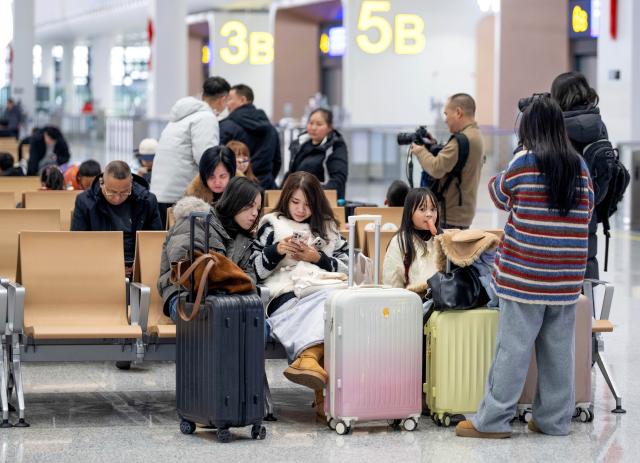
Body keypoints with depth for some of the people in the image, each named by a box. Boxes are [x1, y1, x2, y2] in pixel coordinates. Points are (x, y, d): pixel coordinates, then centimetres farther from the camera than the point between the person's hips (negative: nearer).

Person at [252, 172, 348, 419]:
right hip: (286, 294, -2)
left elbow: (346, 267, 20)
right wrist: (277, 250, 0)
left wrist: (318, 257, 6)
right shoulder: (272, 224, 23)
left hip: (325, 289, 3)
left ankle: (309, 356, -57)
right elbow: (256, 269, 16)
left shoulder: (327, 227, 29)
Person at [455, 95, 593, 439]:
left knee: (513, 349, -2)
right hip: (566, 278, 4)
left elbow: (498, 195, 11)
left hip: (526, 275, -4)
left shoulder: (524, 164, -7)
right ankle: (555, 420, 14)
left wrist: (496, 180, 31)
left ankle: (493, 420, 3)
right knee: (559, 349, 8)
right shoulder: (580, 167, 5)